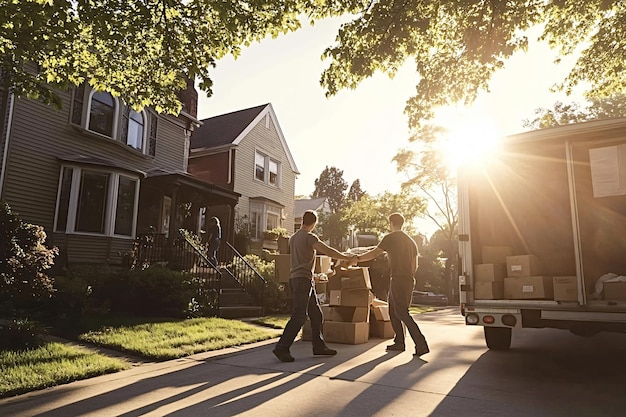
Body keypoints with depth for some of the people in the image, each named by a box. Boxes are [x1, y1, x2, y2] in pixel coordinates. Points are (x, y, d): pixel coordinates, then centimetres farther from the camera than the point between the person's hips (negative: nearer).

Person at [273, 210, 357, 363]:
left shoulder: (293, 238, 18)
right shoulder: (309, 237, -10)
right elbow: (327, 250, -19)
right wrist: (346, 257, -9)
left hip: (296, 278, 9)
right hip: (303, 279, -9)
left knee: (316, 314, 11)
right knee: (299, 316, -9)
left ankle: (319, 346, 16)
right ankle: (282, 348, -8)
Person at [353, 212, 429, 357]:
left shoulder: (390, 238, -6)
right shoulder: (411, 241, 17)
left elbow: (374, 253, -9)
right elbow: (415, 265, 17)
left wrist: (357, 258, 2)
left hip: (398, 280, -8)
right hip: (408, 280, 8)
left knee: (402, 313, -8)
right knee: (393, 312, 17)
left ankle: (421, 344, -15)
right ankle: (399, 343, 21)